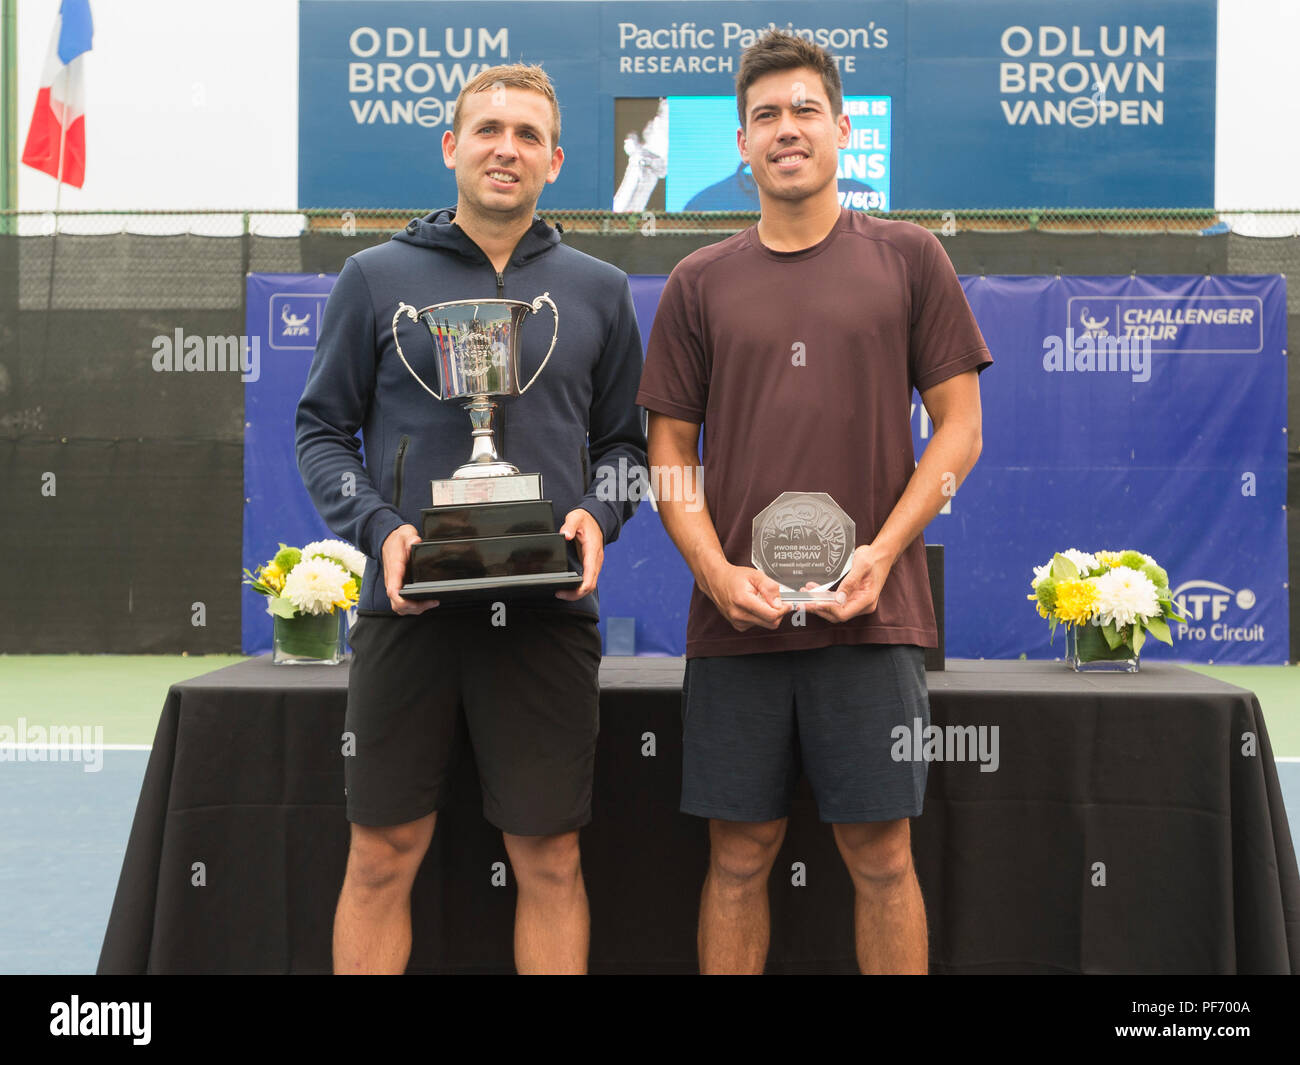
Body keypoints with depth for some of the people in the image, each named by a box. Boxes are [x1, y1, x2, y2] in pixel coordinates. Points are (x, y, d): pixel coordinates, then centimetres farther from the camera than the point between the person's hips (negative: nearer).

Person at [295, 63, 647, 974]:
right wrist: (378, 527, -9)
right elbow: (323, 428, 8)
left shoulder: (599, 291, 11)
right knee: (384, 856, 5)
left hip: (548, 615, 1)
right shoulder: (379, 276, 6)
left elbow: (623, 439, 15)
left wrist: (598, 516, -6)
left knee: (550, 858, 6)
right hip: (408, 604, -1)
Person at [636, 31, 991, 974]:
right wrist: (717, 572, -7)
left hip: (872, 613, -1)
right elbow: (670, 448, 10)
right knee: (740, 853, 6)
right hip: (736, 616, 2)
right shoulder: (701, 283, 10)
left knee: (881, 854, 2)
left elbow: (960, 426, 4)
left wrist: (881, 553, -8)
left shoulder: (907, 258, 6)